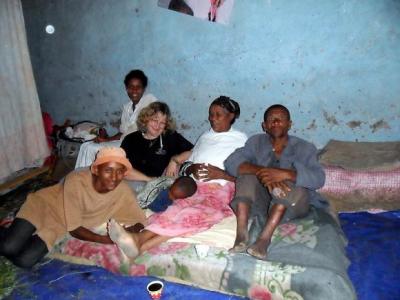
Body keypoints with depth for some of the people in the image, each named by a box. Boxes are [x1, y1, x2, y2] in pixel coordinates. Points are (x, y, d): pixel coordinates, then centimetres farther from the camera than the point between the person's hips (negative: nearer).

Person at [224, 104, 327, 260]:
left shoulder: (305, 148, 1)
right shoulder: (256, 142, 6)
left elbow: (318, 178, -16)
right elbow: (232, 162, -11)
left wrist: (285, 174, -34)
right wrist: (262, 171, -29)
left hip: (292, 205, -1)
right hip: (260, 200, 1)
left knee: (298, 187, -30)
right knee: (247, 175, -23)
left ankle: (264, 238, -38)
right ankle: (241, 234, -35)